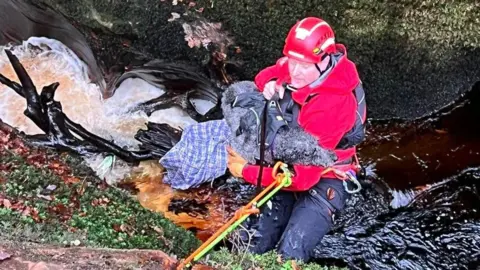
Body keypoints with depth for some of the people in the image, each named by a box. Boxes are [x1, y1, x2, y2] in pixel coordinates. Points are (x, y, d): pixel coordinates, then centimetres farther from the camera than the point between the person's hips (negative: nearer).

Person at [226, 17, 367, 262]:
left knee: (290, 256, -18)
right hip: (288, 164, 7)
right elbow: (267, 75, 14)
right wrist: (270, 84, -13)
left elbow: (303, 173, -31)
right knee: (254, 246, 2)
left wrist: (247, 171, -22)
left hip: (322, 181, -7)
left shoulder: (332, 105, -32)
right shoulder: (296, 65, -11)